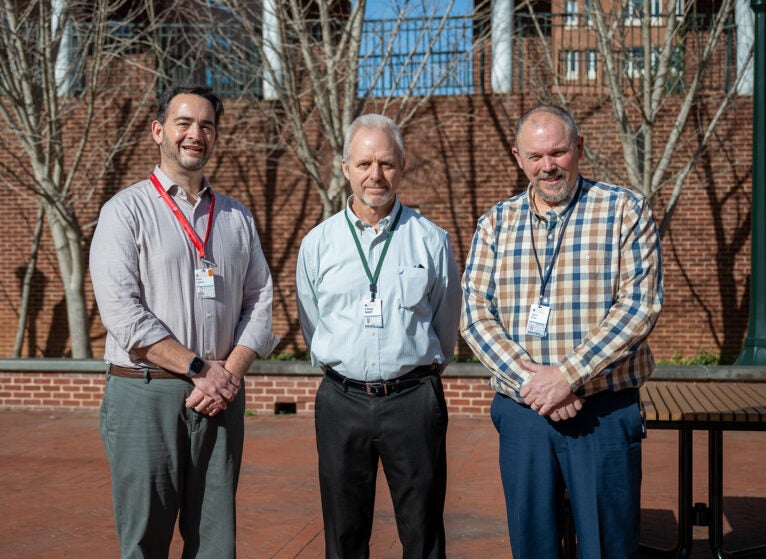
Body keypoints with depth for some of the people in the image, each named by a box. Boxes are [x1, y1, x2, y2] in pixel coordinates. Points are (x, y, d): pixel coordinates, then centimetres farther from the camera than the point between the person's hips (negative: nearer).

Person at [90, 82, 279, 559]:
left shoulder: (237, 217, 15)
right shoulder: (126, 210, 0)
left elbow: (260, 302, 11)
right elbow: (122, 312, -10)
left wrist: (230, 373, -5)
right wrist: (200, 368, -13)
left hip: (222, 395, 4)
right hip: (146, 394, -4)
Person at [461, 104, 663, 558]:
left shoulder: (627, 211, -1)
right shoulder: (496, 224, 8)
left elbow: (640, 304, -11)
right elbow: (474, 312, 1)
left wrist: (565, 375, -17)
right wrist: (530, 380, -13)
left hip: (605, 414, -3)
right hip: (521, 413, 3)